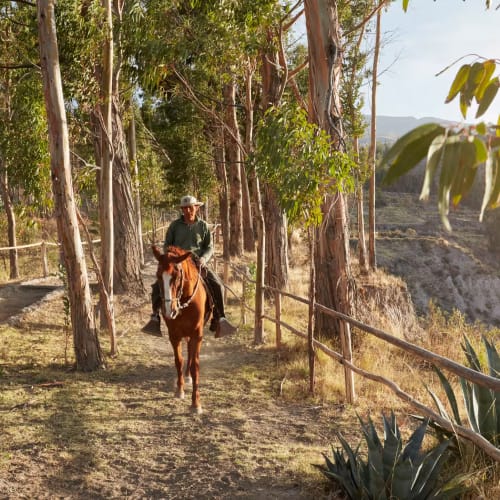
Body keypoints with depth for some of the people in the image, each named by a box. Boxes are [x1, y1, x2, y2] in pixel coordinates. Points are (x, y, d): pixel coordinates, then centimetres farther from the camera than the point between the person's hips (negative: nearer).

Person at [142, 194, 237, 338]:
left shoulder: (203, 226, 6)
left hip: (198, 264, 0)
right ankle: (155, 317, -7)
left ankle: (219, 319, -16)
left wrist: (204, 258, -13)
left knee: (217, 285, -22)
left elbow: (209, 247, 8)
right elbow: (166, 245, 10)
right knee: (158, 286, -22)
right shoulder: (175, 225, 4)